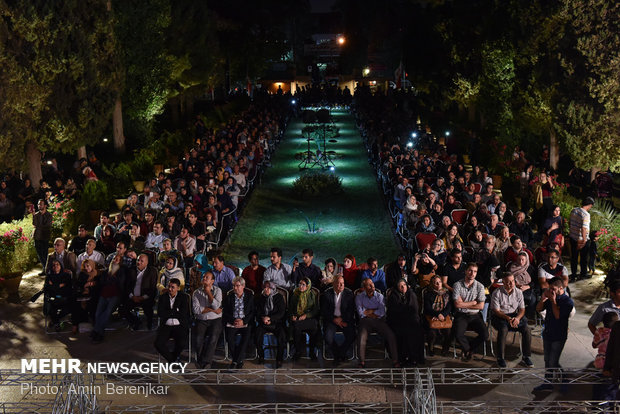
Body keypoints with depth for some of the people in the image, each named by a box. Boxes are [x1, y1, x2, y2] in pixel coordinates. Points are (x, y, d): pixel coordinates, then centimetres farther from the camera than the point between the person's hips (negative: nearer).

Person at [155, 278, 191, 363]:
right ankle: (173, 361, -1)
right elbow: (160, 313, -2)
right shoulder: (163, 297, 12)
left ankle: (172, 358, 5)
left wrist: (169, 313, -3)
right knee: (158, 344, -24)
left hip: (180, 326, -2)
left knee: (182, 344, -29)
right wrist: (175, 312, -4)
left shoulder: (184, 297, 5)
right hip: (166, 326, 2)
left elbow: (183, 314, -7)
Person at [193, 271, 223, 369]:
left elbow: (216, 306, -9)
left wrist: (209, 292, -7)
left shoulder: (217, 290, 6)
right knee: (199, 338, -26)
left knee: (213, 337, -28)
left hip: (215, 320, -1)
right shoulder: (196, 292, 8)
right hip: (201, 321, 1)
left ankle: (205, 362, -20)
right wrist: (212, 310, -8)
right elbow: (196, 309, -5)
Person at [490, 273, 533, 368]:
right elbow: (496, 310, -10)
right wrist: (508, 318, -25)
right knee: (503, 330, -35)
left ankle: (526, 357, -9)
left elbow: (522, 309, 4)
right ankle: (500, 358, -22)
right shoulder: (497, 293, -8)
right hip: (500, 316, -4)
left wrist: (517, 318, -17)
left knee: (527, 329, -22)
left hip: (515, 316, 4)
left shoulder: (518, 292, 4)